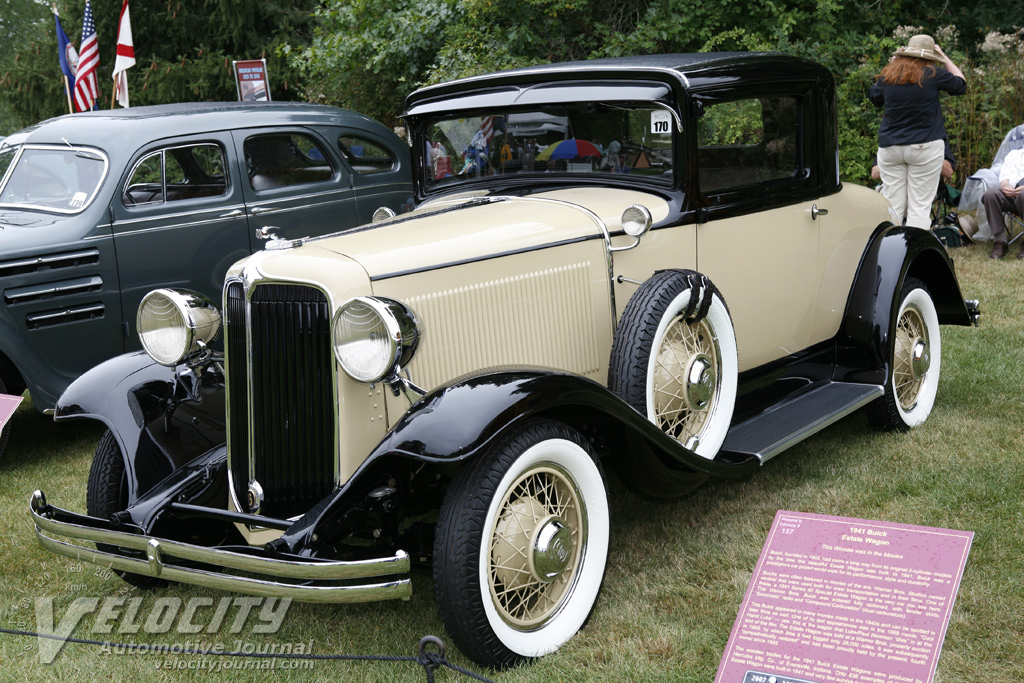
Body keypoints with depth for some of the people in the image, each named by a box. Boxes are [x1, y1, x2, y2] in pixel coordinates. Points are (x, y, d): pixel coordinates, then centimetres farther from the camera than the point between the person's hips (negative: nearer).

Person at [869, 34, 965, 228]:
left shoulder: (887, 77, 3)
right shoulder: (933, 76, -6)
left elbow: (874, 98, 23)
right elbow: (960, 84, 10)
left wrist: (892, 63, 25)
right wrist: (945, 59, 19)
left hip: (890, 147, 3)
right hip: (925, 147, -3)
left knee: (892, 206, 4)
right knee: (920, 206, -1)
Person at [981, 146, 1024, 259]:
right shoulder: (1014, 154, 31)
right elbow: (1004, 177, 15)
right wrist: (1004, 185, -12)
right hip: (1011, 195, 3)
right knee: (991, 194, -29)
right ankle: (1000, 242, -26)